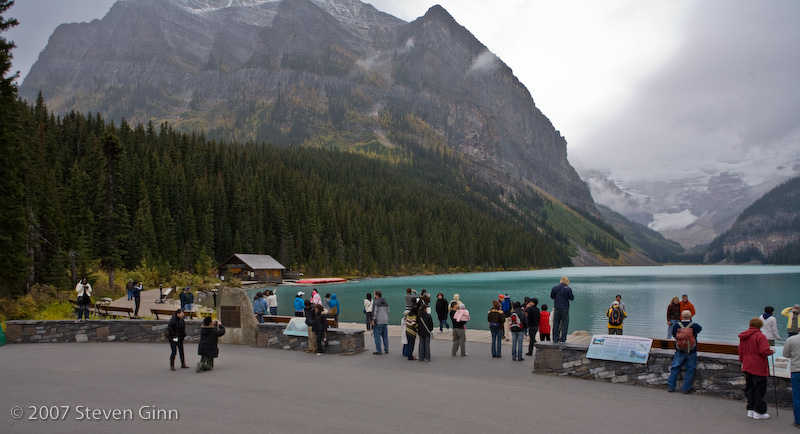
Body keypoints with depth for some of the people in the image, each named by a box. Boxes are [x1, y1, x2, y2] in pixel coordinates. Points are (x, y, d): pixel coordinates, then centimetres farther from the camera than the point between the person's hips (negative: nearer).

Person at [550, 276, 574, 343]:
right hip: (564, 309, -3)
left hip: (556, 308, 3)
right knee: (565, 323, 5)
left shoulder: (554, 288, 2)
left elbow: (551, 296, 11)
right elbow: (571, 298, -3)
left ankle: (555, 339, 10)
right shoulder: (568, 289, -9)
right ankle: (562, 338, 0)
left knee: (556, 324, 9)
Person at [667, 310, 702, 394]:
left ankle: (670, 387, 15)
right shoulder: (694, 326, -12)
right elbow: (700, 329, 12)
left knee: (675, 369, 12)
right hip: (691, 353, -1)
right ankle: (686, 389, 13)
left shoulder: (676, 326, -8)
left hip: (679, 352, 1)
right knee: (689, 370, 11)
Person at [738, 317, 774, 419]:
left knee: (749, 388, 13)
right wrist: (771, 351, -1)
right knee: (759, 389, 1)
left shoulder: (743, 337, 10)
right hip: (758, 368, -7)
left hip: (747, 367, 7)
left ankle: (750, 409, 18)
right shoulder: (760, 336, -14)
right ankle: (759, 412, 6)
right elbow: (764, 351, -20)